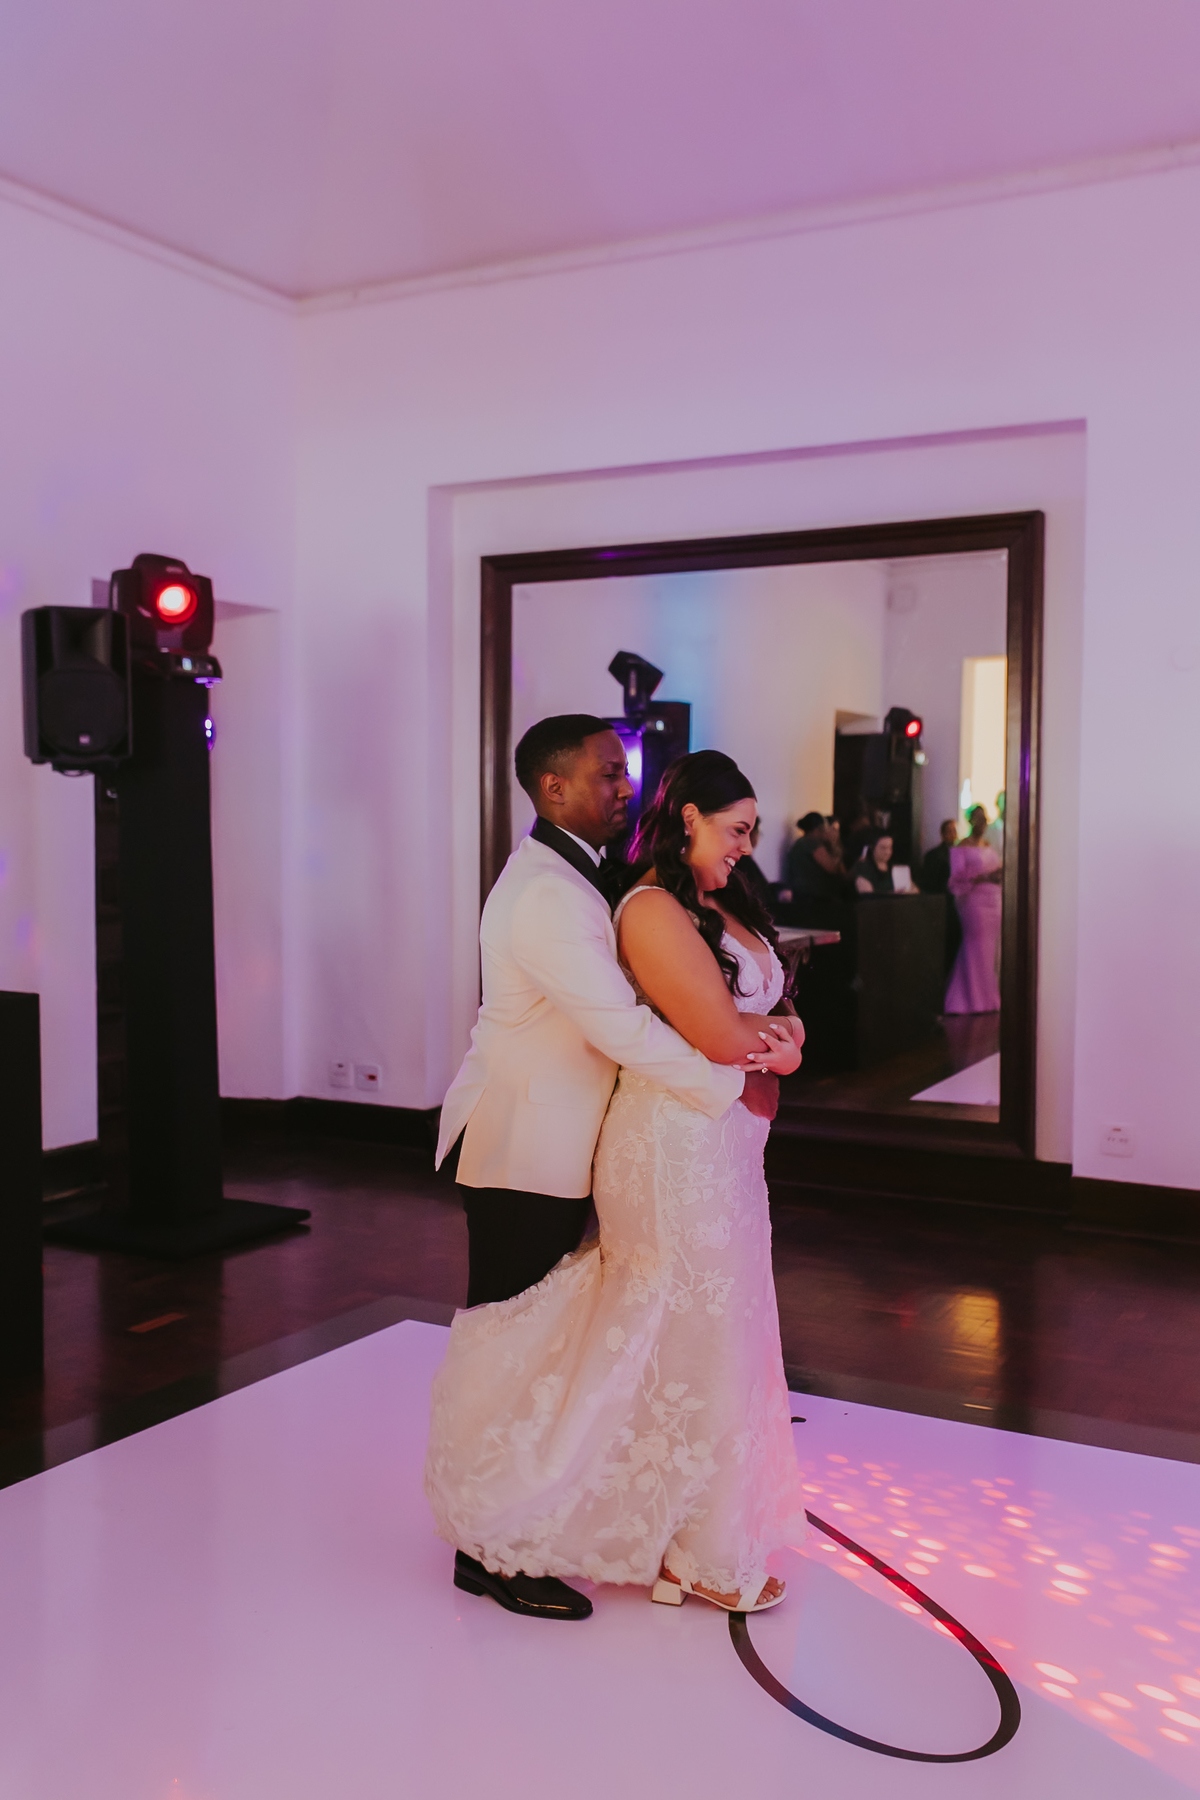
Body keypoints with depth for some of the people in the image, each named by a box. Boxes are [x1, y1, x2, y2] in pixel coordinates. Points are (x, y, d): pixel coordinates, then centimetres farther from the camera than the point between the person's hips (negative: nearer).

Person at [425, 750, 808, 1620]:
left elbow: (772, 1025, 13)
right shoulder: (655, 910, -18)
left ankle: (702, 1525, 35)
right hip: (678, 1145, -9)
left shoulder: (718, 906, 12)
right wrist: (778, 1047, -3)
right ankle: (692, 1557, 21)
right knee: (690, 1345, 3)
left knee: (709, 1340, 18)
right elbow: (724, 1039, -23)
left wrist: (774, 1034, -9)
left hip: (722, 1145, 9)